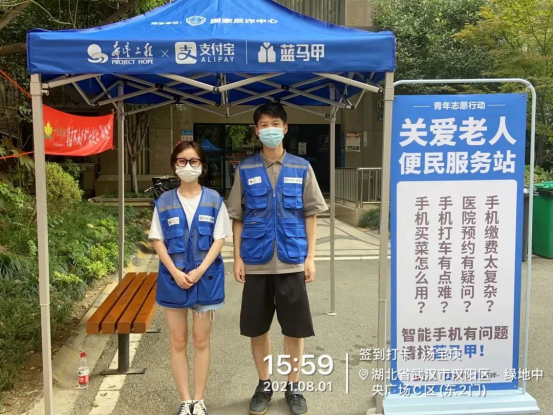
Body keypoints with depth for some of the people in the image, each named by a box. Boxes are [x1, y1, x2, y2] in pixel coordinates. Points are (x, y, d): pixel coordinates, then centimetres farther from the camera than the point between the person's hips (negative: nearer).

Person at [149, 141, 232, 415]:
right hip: (173, 279, 1)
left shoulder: (213, 200, -1)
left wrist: (199, 271, -15)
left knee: (201, 341, 8)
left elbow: (219, 239, -4)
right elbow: (158, 241, 0)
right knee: (178, 342, 8)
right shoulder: (164, 202, 2)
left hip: (206, 278, -1)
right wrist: (175, 272, -12)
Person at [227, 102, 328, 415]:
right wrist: (237, 257, -1)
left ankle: (294, 387, 25)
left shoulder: (301, 168, 2)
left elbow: (310, 214, 3)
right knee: (257, 328, 9)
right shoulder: (245, 170, 3)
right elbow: (237, 217, 5)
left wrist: (310, 257, -2)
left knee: (295, 328, 6)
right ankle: (264, 385, 29)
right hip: (256, 262, 1)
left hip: (292, 262, 0)